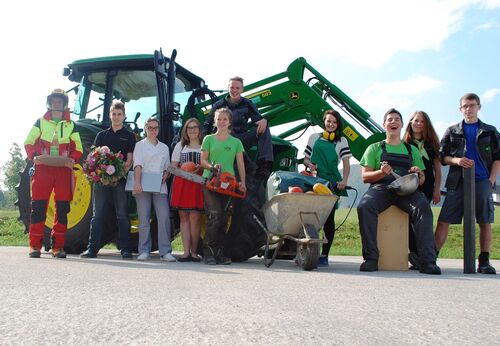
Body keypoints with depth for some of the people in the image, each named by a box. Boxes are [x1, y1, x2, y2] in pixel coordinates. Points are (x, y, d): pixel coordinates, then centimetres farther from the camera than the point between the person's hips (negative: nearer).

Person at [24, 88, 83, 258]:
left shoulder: (71, 125, 14)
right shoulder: (40, 122, 12)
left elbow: (78, 148, 13)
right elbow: (28, 142, 9)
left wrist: (73, 159, -7)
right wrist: (33, 156, -10)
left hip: (64, 169, 1)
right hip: (42, 168, -1)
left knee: (62, 208, 0)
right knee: (38, 206, -4)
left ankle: (58, 246, 7)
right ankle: (35, 246, 2)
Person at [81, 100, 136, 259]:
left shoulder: (129, 136, 9)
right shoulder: (102, 135, 17)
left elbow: (129, 160, 1)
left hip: (120, 179, -2)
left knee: (122, 215, 1)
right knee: (98, 214, 2)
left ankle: (125, 249, 4)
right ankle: (92, 248, 4)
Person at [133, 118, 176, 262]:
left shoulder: (164, 147, 20)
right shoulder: (140, 145, 9)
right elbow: (138, 165, -5)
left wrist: (165, 176, -1)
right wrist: (137, 182, -19)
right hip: (143, 187, -2)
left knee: (164, 218, -9)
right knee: (144, 219, -3)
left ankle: (165, 251, -7)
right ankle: (144, 251, 3)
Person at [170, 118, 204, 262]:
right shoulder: (180, 146, 17)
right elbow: (173, 167, 13)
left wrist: (200, 168, -12)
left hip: (198, 184, -2)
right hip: (181, 183, 2)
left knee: (195, 217, -8)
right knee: (184, 217, -1)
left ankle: (194, 251, -1)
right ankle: (186, 251, -1)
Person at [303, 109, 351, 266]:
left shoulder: (341, 141, 12)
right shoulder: (314, 137, 17)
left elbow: (346, 164, 5)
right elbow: (306, 158, 19)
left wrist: (344, 181, -12)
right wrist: (309, 164, -5)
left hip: (332, 183, -1)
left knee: (328, 218, -2)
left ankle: (324, 255, 1)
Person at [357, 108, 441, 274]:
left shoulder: (411, 150, 25)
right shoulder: (374, 148, 19)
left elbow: (421, 180, 22)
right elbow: (365, 176, 9)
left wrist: (418, 175, -3)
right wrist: (381, 172, -11)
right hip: (380, 187, -1)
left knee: (423, 207, -32)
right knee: (364, 206, -35)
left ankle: (427, 261, -32)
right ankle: (370, 259, -30)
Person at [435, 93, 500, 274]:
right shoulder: (452, 131, 14)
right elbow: (442, 157, 10)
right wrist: (456, 160, -10)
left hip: (482, 182, 0)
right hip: (458, 182, 0)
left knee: (485, 222, -2)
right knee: (444, 220, -6)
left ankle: (484, 262, 7)